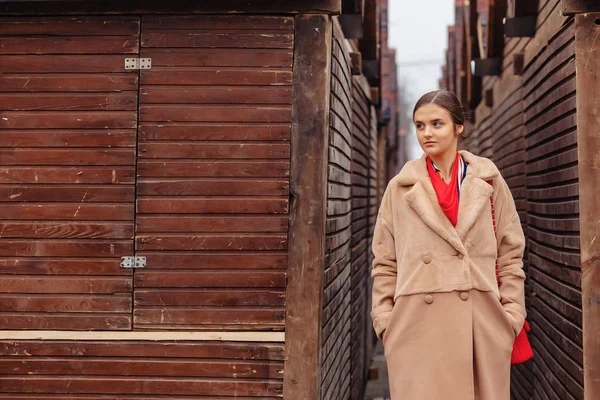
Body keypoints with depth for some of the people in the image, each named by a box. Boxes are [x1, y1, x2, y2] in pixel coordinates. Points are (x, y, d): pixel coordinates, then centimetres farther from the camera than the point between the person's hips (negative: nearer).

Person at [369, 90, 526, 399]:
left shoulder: (489, 181, 8)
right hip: (417, 324, 0)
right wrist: (385, 322, 0)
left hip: (482, 324, 1)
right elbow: (384, 263, 8)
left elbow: (511, 255, 9)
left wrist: (511, 316, 2)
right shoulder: (400, 188, 7)